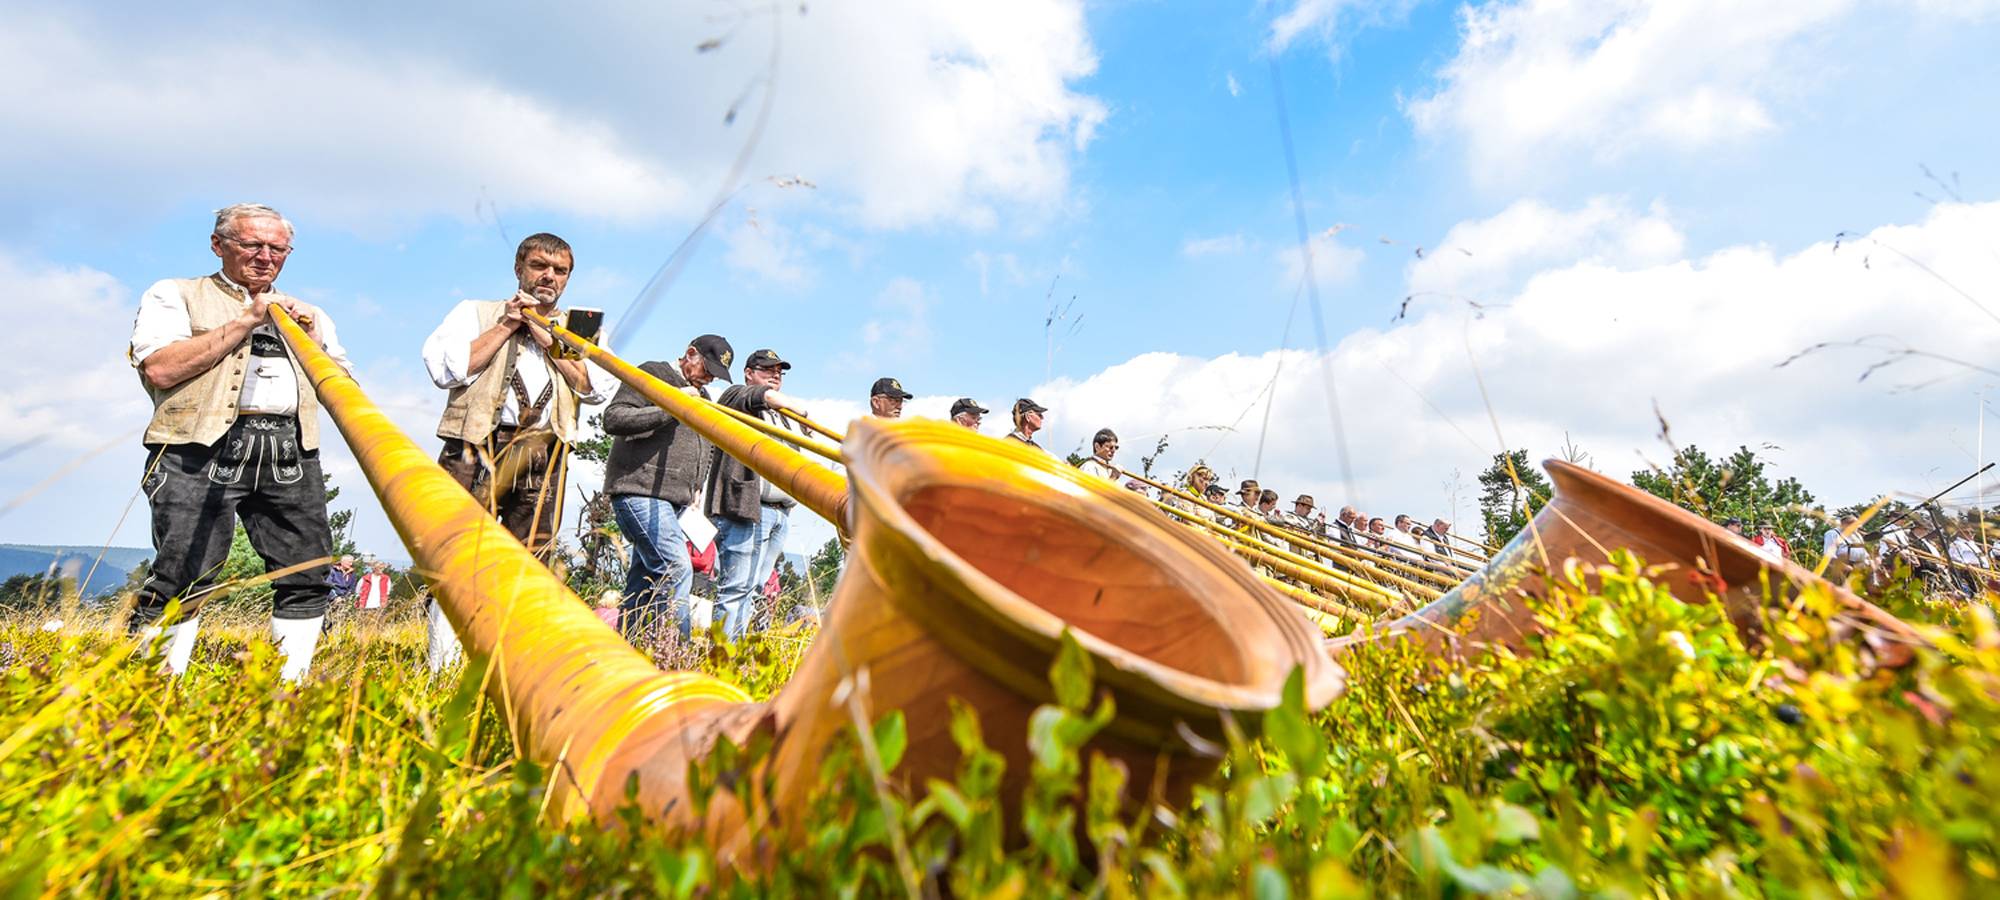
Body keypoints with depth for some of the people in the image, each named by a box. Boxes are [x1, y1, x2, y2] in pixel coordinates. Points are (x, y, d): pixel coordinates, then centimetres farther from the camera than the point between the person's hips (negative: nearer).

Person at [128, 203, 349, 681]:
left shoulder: (307, 314, 25)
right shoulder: (174, 295, 14)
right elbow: (159, 369, -5)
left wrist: (311, 339, 3)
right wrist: (245, 321, -5)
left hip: (290, 451, 3)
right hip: (203, 448, -3)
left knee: (307, 575, -3)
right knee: (182, 578, -12)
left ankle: (291, 686, 3)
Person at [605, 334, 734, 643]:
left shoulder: (702, 397, 23)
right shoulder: (652, 374, -2)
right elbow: (613, 419, -14)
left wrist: (695, 491, 19)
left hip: (676, 500, 8)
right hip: (640, 492, -8)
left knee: (646, 577, 9)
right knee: (676, 569, -19)